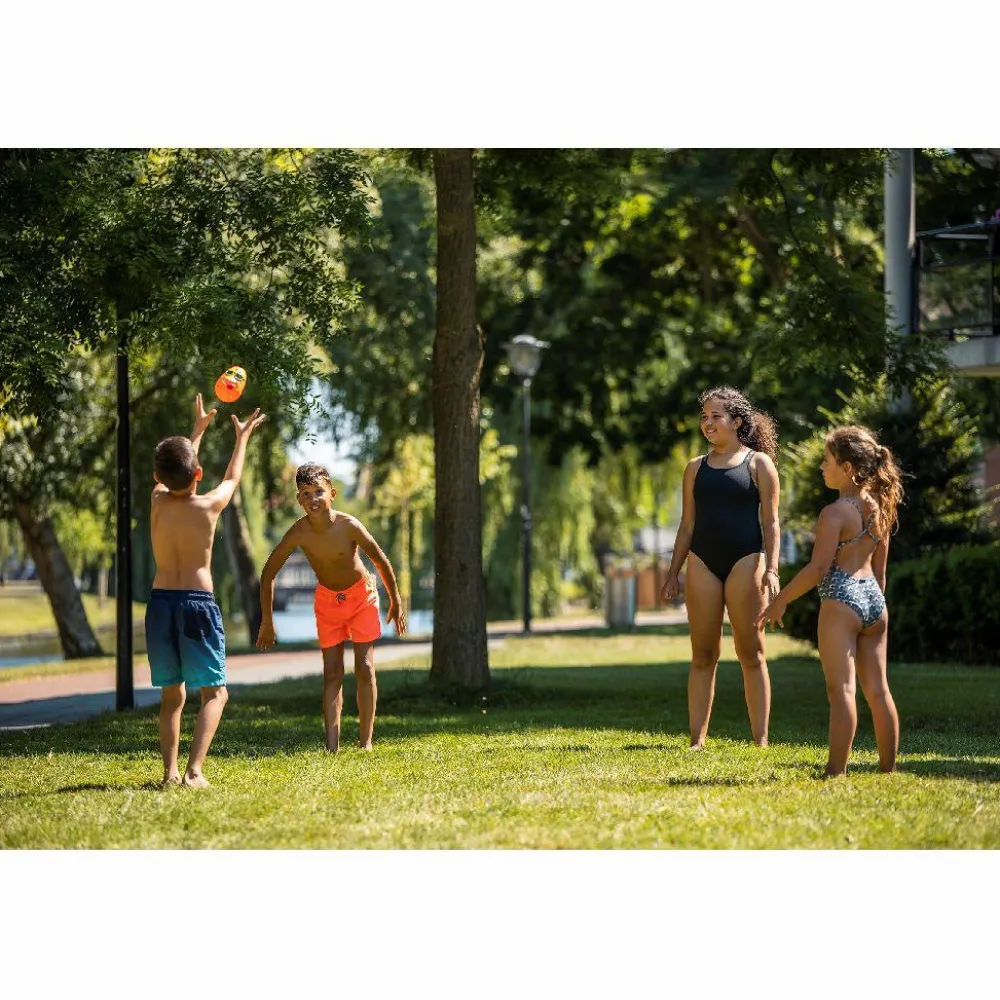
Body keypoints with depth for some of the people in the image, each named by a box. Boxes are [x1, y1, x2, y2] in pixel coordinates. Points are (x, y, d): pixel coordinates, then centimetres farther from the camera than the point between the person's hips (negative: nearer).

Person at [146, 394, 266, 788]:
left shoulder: (157, 500, 2)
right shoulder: (209, 505, -5)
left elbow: (175, 475, 25)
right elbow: (232, 478, 17)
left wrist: (198, 429, 39)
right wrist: (243, 437, 35)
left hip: (160, 603, 4)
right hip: (197, 603, -4)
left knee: (172, 694, 14)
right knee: (214, 693, 2)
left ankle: (170, 771, 3)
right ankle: (194, 770, -15)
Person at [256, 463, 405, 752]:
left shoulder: (348, 526, -29)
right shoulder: (299, 533, -23)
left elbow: (381, 562, -14)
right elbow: (268, 573, -11)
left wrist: (396, 603, -3)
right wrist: (267, 622, -10)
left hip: (361, 595, -1)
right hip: (327, 600, 2)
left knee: (365, 669, -4)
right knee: (332, 674, -3)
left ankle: (365, 741, 2)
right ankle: (332, 747, -8)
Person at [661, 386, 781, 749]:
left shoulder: (758, 463, 4)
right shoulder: (696, 468, 14)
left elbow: (770, 521, -1)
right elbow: (687, 525, 15)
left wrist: (771, 570, -11)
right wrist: (673, 573, 10)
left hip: (746, 561, -3)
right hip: (702, 562, 3)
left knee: (751, 653, -2)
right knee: (702, 656, 2)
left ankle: (760, 738, -1)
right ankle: (697, 738, 2)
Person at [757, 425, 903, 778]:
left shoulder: (835, 513, -12)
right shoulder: (879, 509, 11)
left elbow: (819, 567, -16)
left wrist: (781, 600, -9)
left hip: (841, 601, -7)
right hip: (874, 601, 7)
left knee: (841, 687, -9)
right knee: (878, 688, 10)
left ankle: (836, 771, -11)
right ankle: (888, 766, 13)